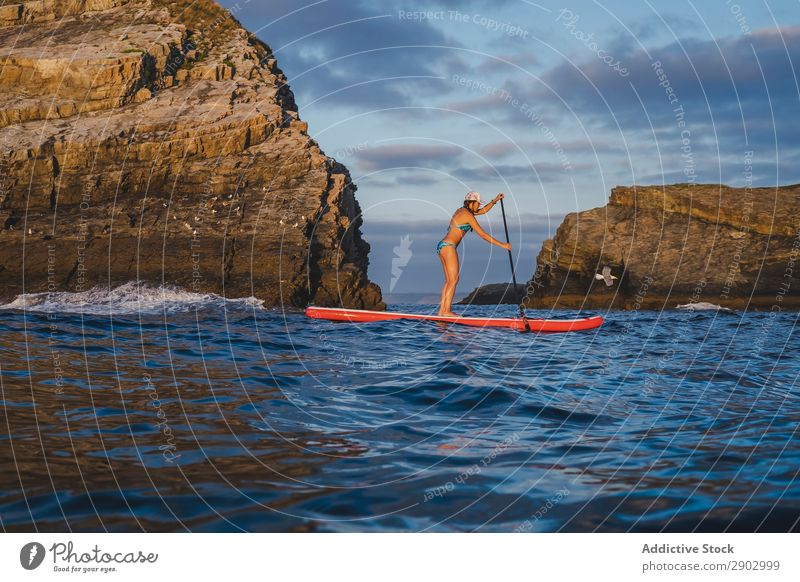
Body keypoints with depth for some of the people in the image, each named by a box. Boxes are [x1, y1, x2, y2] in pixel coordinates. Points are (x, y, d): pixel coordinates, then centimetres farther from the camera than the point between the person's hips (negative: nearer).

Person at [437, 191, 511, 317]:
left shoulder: (461, 211, 18)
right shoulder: (467, 215, -10)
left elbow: (483, 211, 31)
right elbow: (482, 234, -11)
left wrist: (495, 200, 22)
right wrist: (502, 245, -8)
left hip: (442, 246, 10)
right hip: (448, 246, -10)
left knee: (449, 280, 8)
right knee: (454, 279, -10)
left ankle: (442, 310, 4)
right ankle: (447, 311, -14)